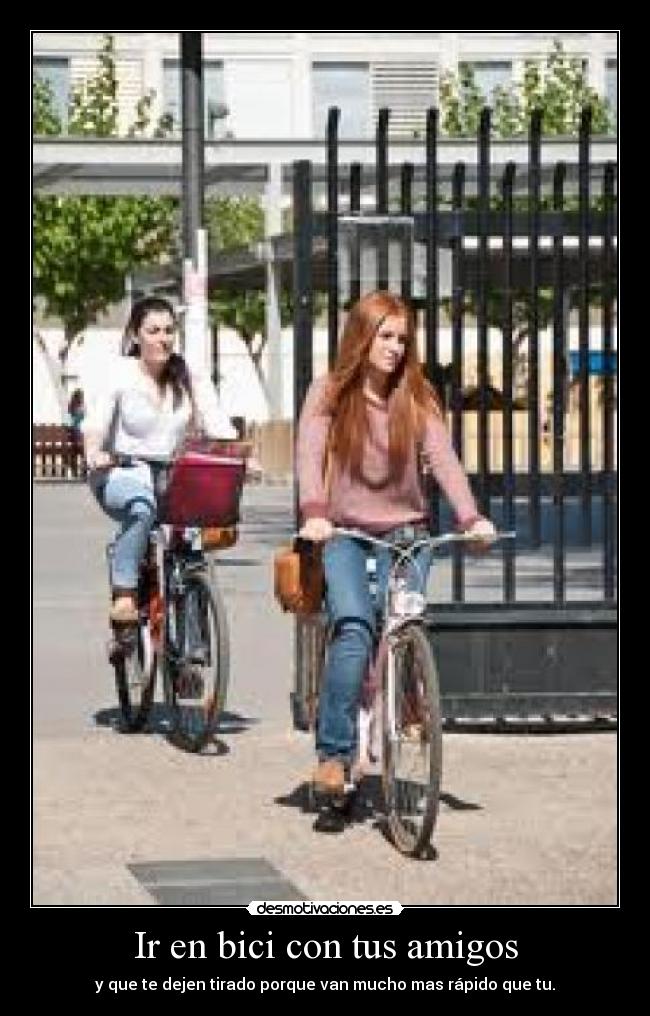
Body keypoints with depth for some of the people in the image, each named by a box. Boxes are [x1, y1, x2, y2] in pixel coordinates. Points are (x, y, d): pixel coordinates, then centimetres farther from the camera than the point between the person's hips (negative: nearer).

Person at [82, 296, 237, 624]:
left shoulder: (190, 379, 8)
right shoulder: (120, 373, -1)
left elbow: (218, 425, -2)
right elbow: (96, 421, -15)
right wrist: (94, 453, -36)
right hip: (122, 474, -4)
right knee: (142, 507, -37)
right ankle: (124, 597, -36)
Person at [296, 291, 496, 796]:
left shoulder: (417, 398, 5)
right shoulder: (330, 393, 1)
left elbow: (443, 458, -9)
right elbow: (310, 455, -12)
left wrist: (471, 518, -25)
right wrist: (314, 513, -30)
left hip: (404, 530, 2)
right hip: (343, 532, -2)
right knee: (354, 626, -23)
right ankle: (335, 751, -19)